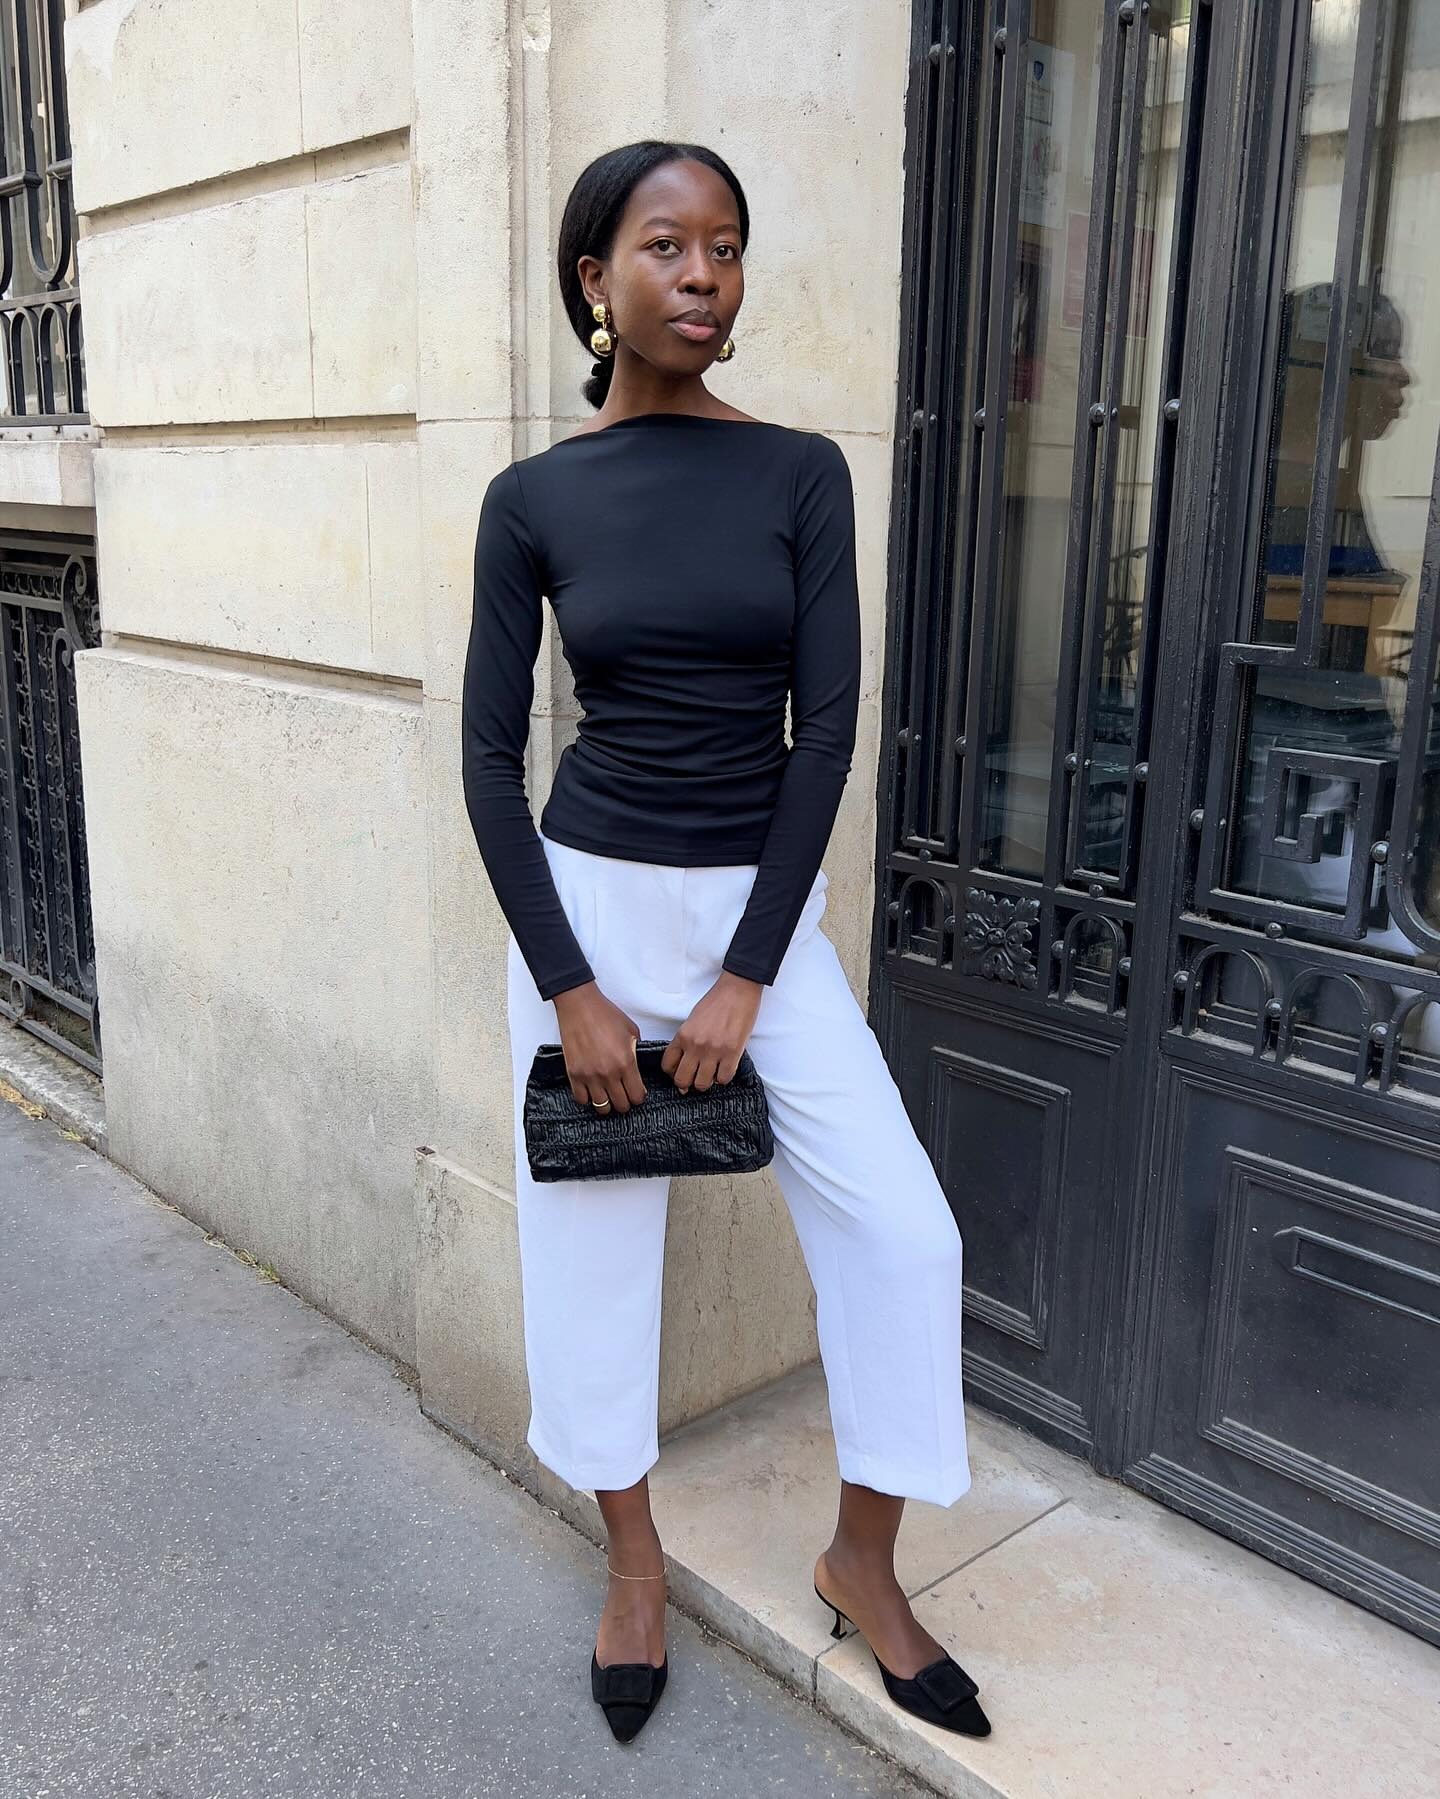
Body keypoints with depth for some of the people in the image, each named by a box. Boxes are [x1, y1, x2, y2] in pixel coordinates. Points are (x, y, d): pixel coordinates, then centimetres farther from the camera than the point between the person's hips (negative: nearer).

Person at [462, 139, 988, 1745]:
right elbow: (490, 756, -3)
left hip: (763, 902, 1)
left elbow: (826, 728, -6)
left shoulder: (801, 474, -2)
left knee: (899, 1229, -4)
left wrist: (744, 980, -11)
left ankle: (861, 1563, 20)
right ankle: (634, 1560, 32)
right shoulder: (533, 499, -3)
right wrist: (568, 991, -10)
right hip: (587, 894, 0)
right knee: (591, 1237, 8)